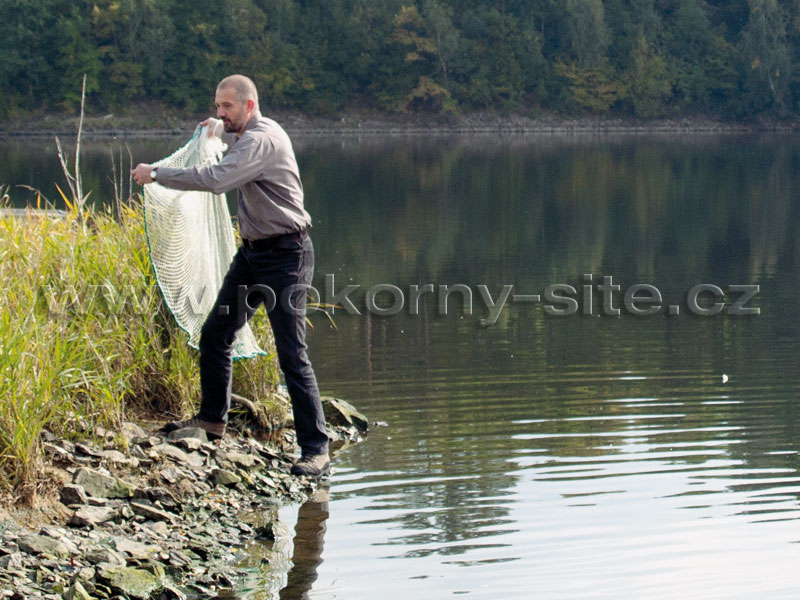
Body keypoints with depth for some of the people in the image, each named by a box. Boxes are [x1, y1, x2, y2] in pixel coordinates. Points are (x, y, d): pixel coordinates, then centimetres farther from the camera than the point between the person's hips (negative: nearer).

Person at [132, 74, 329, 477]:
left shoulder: (262, 140, -20)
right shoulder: (250, 133, 12)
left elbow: (216, 179, -34)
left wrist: (157, 174, -27)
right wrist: (220, 128, 32)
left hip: (285, 256, -10)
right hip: (252, 251, 10)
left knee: (291, 353, -11)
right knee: (214, 334, 11)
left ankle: (315, 449, -8)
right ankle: (212, 419, 27)